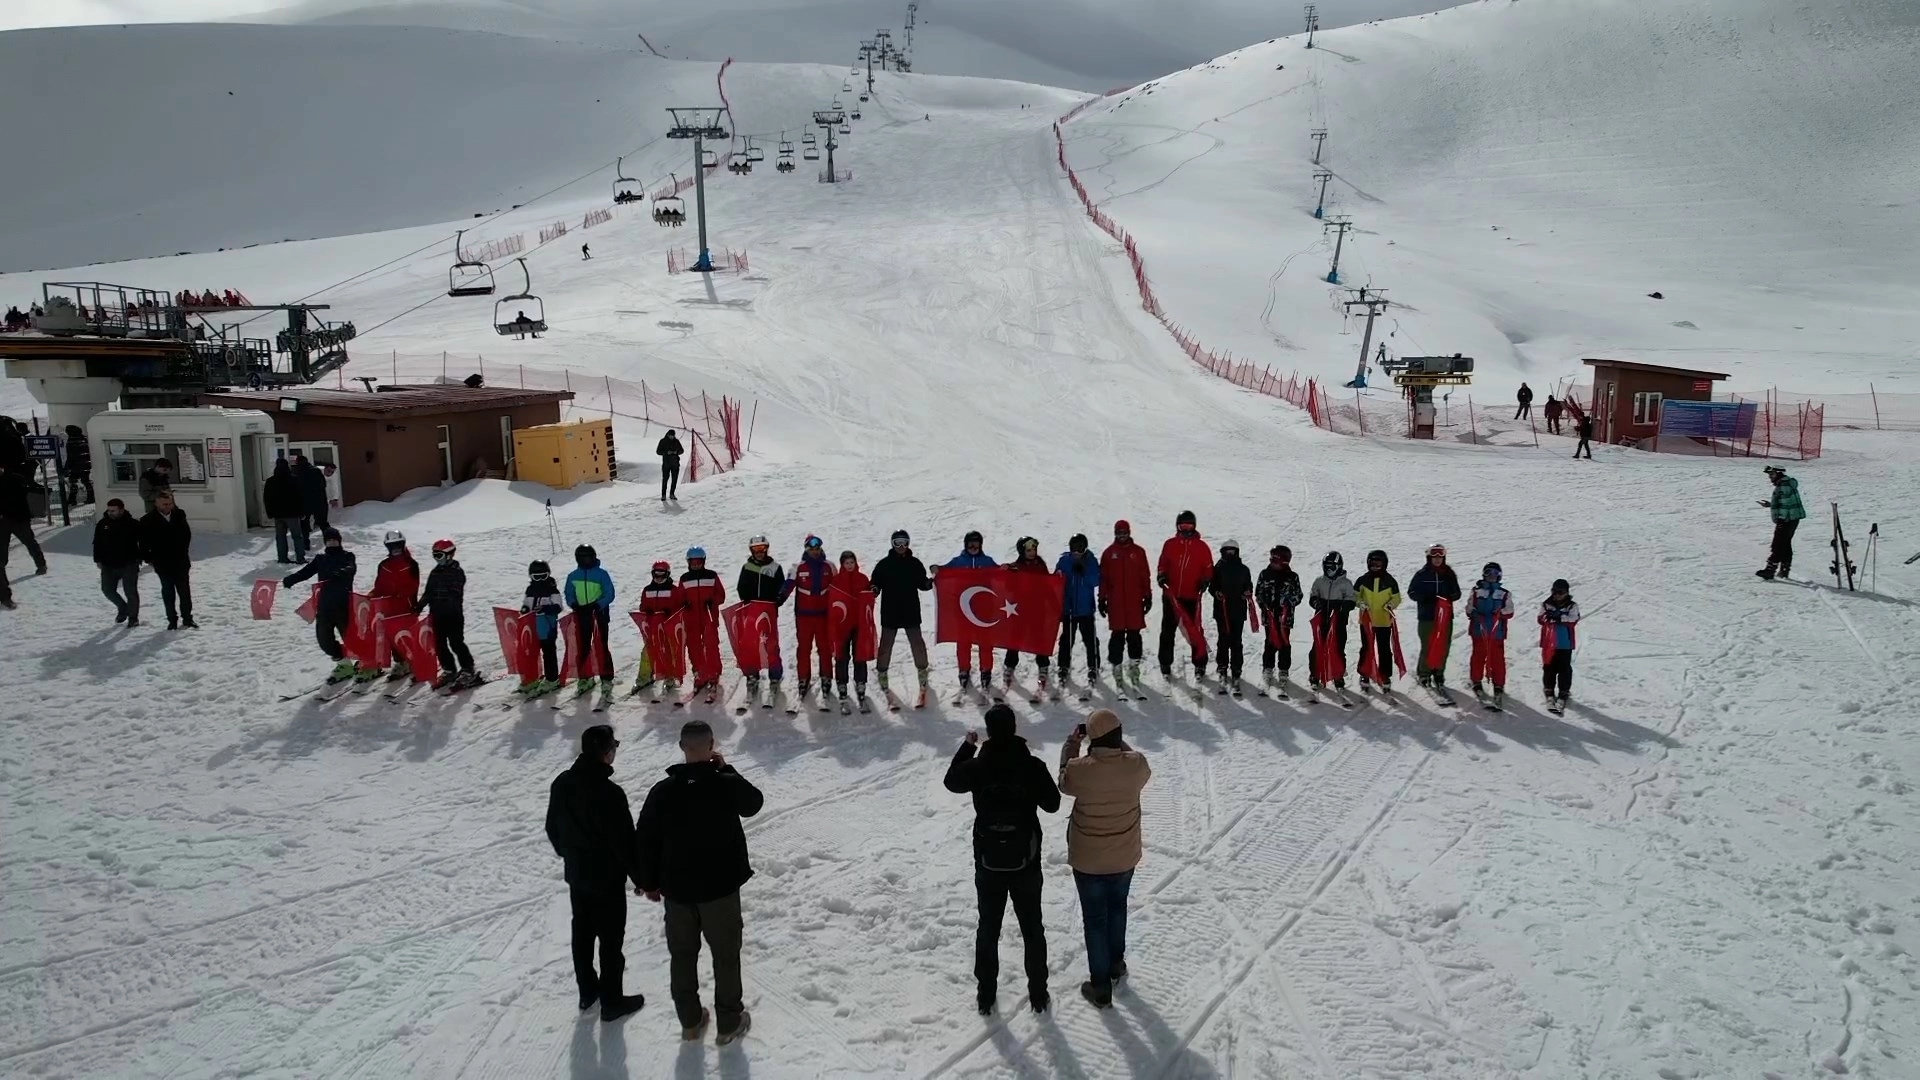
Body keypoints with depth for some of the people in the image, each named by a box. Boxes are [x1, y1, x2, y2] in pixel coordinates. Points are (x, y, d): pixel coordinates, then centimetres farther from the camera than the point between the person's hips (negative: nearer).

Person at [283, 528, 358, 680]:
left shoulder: (347, 556, 2)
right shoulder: (320, 559, 15)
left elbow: (351, 568, -19)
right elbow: (306, 571, 5)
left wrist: (343, 572, -42)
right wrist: (290, 579, -14)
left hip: (343, 604, -5)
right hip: (325, 605, 5)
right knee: (324, 638, 6)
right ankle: (344, 664, 23)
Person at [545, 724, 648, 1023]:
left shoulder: (561, 783, -6)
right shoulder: (609, 793, -29)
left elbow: (552, 827, 8)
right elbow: (625, 841, -23)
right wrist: (641, 877, -10)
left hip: (576, 874, 7)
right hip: (607, 878, -7)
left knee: (582, 933, 21)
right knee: (610, 940, 8)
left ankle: (587, 990, 37)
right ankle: (611, 1002, 19)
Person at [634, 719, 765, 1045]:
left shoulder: (662, 791, -10)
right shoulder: (727, 784, -16)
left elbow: (644, 841, -3)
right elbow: (754, 802, 6)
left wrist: (648, 882, 10)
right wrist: (725, 768, 7)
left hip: (676, 889, 2)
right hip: (720, 887, -2)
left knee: (682, 955, 18)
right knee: (725, 955, 13)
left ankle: (690, 1021, 30)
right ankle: (729, 1023, 23)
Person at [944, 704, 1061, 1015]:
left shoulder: (977, 767, -14)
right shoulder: (1031, 766, -17)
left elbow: (952, 780, 9)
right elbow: (1052, 803, -5)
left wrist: (967, 746, 17)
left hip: (988, 864, 1)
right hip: (1026, 863, -1)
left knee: (988, 930, 17)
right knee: (1032, 930, 16)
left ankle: (985, 995, 26)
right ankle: (1038, 994, 25)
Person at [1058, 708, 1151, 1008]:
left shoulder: (1080, 769, -26)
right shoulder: (1136, 764, -20)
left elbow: (1064, 782, -2)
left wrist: (1072, 742, 4)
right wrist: (1115, 739, 7)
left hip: (1088, 860, -3)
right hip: (1124, 856, 3)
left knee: (1095, 920, 12)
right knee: (1117, 907, 28)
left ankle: (1101, 988, 21)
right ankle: (1116, 963, 47)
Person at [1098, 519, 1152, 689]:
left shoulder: (1138, 552, 6)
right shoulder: (1109, 553, 5)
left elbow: (1145, 576, 7)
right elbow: (1103, 577, 6)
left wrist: (1148, 596, 5)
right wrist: (1102, 599, 4)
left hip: (1135, 601, 0)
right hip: (1115, 602, 0)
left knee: (1134, 634, 3)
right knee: (1117, 635, 1)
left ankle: (1134, 664, 12)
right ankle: (1116, 665, 8)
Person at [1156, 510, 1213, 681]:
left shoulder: (1201, 547, 3)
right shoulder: (1170, 544, 5)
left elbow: (1208, 568, 7)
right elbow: (1163, 564, 12)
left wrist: (1204, 582, -10)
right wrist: (1161, 576, -7)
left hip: (1192, 597, -2)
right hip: (1171, 596, 2)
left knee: (1195, 630, 0)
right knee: (1167, 631, 7)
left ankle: (1200, 665, 7)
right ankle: (1165, 665, 16)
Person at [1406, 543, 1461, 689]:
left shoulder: (1449, 574, 8)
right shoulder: (1422, 574, -1)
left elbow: (1457, 593, 12)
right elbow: (1412, 592, 1)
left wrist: (1448, 597, -11)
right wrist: (1425, 598, -17)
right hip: (1426, 616, -3)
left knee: (1444, 646, 5)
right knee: (1427, 646, -6)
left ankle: (1439, 673, 18)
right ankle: (1424, 673, 8)